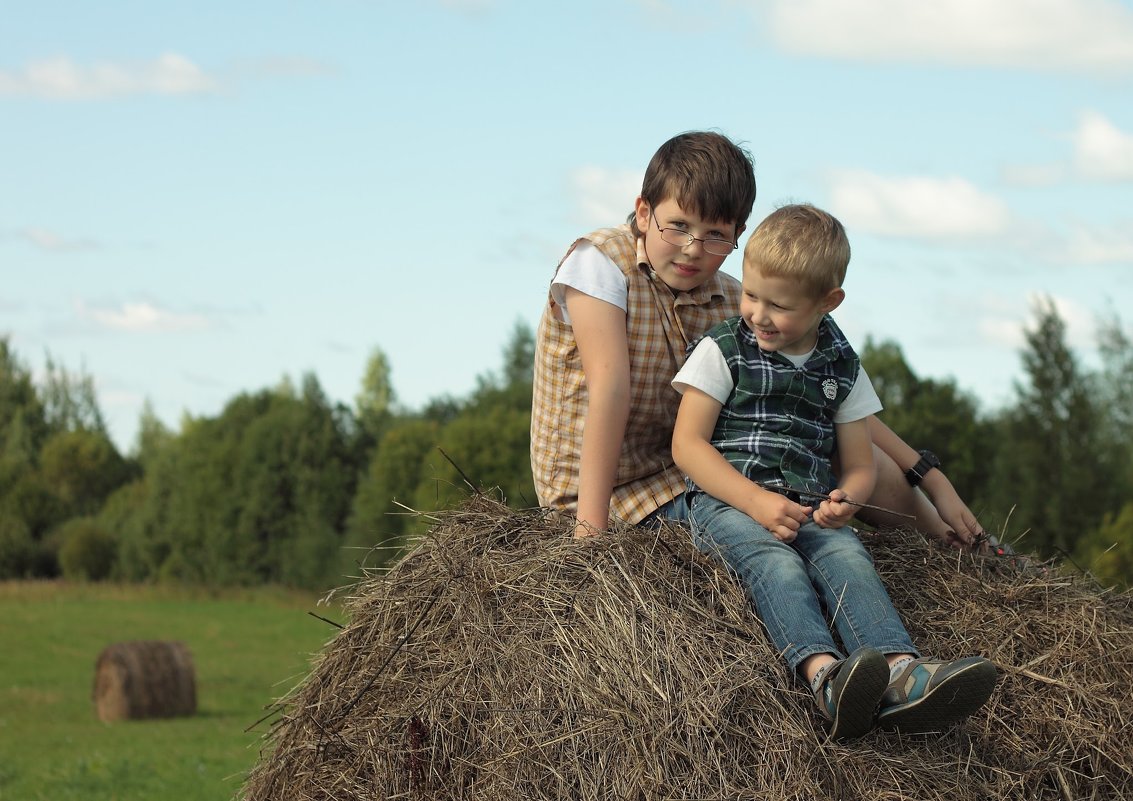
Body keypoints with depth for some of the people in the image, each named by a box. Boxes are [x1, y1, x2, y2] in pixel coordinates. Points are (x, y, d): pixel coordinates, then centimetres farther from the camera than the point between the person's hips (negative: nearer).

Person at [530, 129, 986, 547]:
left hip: (686, 472, 7)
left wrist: (933, 480, 2)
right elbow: (609, 387, -25)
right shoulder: (599, 263, -14)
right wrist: (590, 528, -31)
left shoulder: (733, 303, 3)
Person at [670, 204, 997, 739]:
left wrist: (844, 499, -9)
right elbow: (688, 444, -2)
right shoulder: (722, 351, 6)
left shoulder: (842, 369, 15)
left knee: (847, 558, -30)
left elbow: (860, 465, 18)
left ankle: (900, 673, -54)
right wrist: (757, 502, -16)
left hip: (807, 509, 3)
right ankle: (824, 672, -60)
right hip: (726, 501, -3)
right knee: (775, 562, -34)